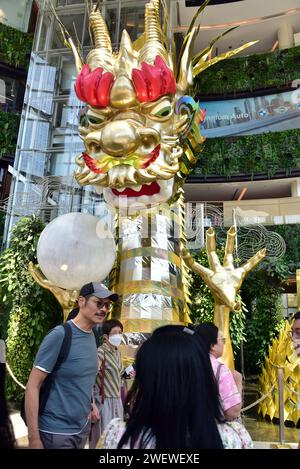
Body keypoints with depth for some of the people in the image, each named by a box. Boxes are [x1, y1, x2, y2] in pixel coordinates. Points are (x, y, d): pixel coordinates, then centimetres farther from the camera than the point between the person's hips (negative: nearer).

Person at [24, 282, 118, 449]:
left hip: (83, 427, 7)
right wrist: (34, 438, -20)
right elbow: (33, 386, -19)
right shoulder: (60, 335, -20)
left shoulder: (92, 336, 2)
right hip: (56, 431, -7)